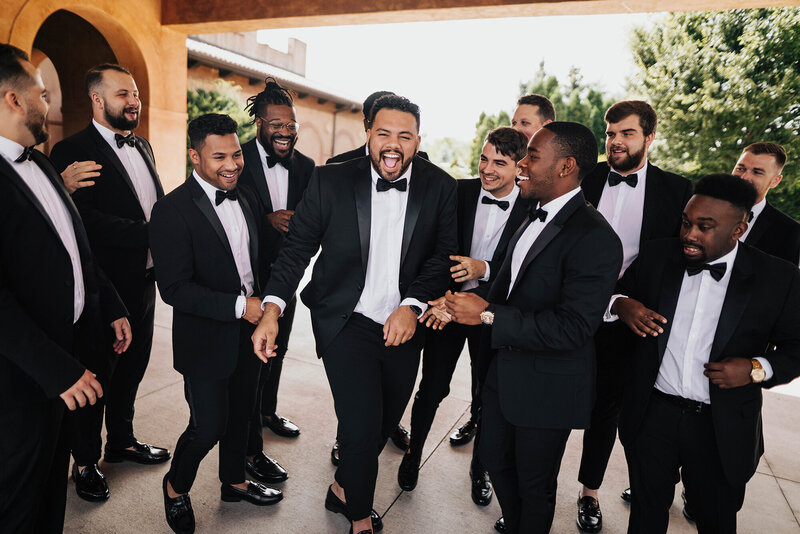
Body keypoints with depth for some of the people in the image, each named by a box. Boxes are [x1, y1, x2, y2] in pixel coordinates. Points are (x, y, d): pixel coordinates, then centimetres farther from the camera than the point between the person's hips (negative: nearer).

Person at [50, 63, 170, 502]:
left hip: (143, 280, 7)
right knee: (96, 373, 9)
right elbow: (85, 217, -23)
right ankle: (86, 462, 29)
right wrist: (149, 234, -23)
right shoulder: (73, 150, -12)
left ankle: (122, 440, 41)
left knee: (133, 364, 20)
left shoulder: (142, 146, 12)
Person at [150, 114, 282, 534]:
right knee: (208, 426, 2)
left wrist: (265, 303, 4)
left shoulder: (244, 198, 5)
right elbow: (175, 289, -22)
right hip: (206, 338, -7)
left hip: (247, 329, 7)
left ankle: (234, 482, 45)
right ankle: (176, 487, 34)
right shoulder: (172, 210, -19)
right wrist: (239, 306, -25)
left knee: (241, 412, 21)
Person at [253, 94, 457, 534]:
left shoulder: (440, 188, -4)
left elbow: (443, 256, -2)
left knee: (385, 423, 17)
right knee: (361, 425, -9)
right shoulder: (331, 181, -8)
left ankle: (343, 488, 48)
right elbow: (297, 246, -5)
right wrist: (272, 307, -16)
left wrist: (413, 305, -17)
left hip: (404, 327, 3)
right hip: (345, 322, -3)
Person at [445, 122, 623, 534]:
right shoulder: (534, 217, 5)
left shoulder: (595, 239, -23)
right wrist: (468, 299, -5)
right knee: (494, 458, 24)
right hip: (504, 371, 8)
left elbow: (572, 328, -29)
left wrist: (488, 315, -27)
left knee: (534, 484, 15)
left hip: (547, 387, -8)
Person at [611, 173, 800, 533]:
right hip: (651, 415, 2)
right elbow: (616, 292, 7)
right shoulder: (657, 256, -3)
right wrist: (620, 305, -16)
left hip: (722, 431, -1)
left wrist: (757, 368, -18)